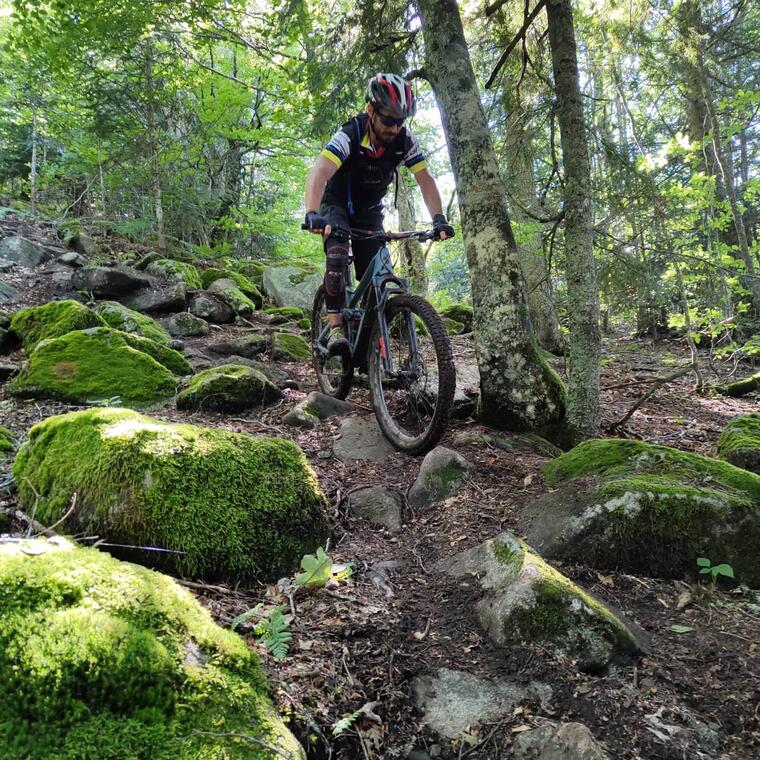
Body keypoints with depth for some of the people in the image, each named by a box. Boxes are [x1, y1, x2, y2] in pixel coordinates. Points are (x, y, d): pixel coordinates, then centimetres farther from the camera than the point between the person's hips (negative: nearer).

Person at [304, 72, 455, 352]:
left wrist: (439, 219, -31)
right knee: (337, 255, -31)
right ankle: (336, 327, -26)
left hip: (369, 213, 4)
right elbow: (318, 173, -45)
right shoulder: (349, 136, -31)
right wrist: (312, 214, -62)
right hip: (337, 206, -4)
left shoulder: (405, 141, -19)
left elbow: (425, 180, -16)